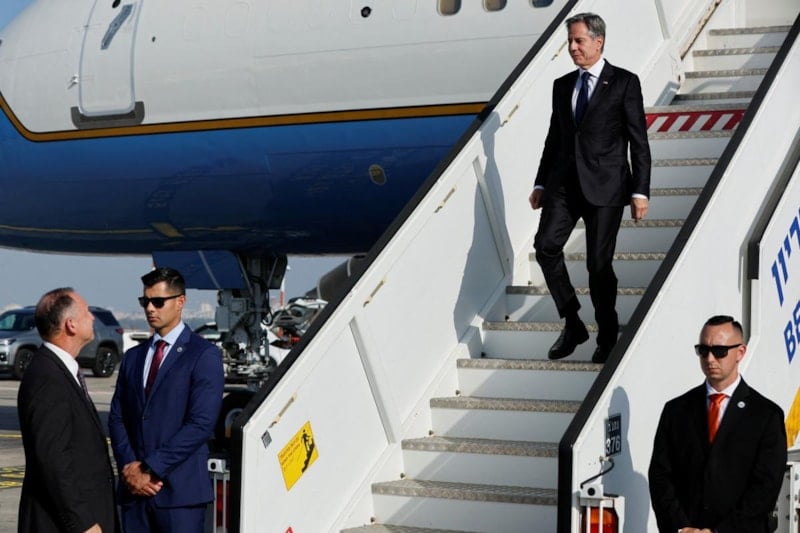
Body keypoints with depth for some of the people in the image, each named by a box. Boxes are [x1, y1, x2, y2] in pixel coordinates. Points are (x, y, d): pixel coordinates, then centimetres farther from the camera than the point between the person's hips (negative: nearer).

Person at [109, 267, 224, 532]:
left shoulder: (203, 355, -3)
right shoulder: (133, 357, 17)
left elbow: (201, 423, -11)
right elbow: (117, 418, 12)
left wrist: (152, 469, -12)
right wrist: (128, 466, -5)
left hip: (180, 490, -5)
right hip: (134, 488, 5)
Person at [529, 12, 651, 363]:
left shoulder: (624, 83, 0)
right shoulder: (562, 85, 15)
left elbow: (639, 142, -2)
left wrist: (640, 191, -7)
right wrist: (540, 183, 14)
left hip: (604, 185, -4)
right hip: (564, 183, 4)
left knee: (599, 263, -2)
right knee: (546, 246, -14)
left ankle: (607, 338, 16)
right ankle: (572, 324, 0)